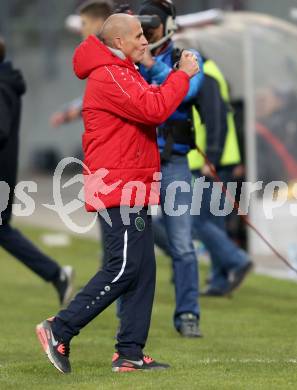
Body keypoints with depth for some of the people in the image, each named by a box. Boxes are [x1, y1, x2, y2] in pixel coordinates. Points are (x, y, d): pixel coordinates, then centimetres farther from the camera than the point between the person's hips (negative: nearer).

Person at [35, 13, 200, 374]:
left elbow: (149, 106, 19)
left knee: (143, 269, 7)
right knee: (125, 267, -12)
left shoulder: (123, 74, 22)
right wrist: (183, 75, -13)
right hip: (118, 186, -11)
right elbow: (153, 110, -23)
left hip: (132, 188, 11)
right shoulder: (109, 76, -14)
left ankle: (130, 353, 8)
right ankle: (59, 330, -7)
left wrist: (177, 75, 8)